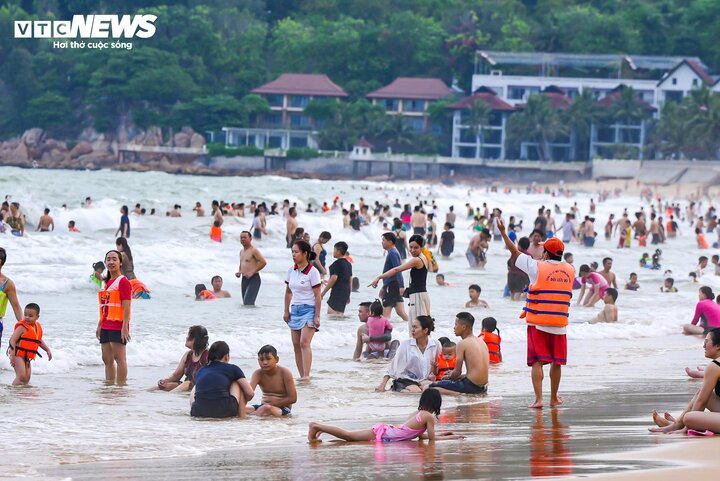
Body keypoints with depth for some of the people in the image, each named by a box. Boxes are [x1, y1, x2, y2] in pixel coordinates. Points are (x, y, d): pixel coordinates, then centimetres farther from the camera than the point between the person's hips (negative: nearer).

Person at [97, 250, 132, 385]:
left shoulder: (123, 281, -9)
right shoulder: (107, 282, 17)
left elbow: (126, 307, -15)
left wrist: (125, 327, -20)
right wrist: (99, 325, 19)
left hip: (118, 326, -9)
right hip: (106, 327, 9)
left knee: (119, 358, -6)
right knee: (107, 359, 11)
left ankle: (121, 385, -4)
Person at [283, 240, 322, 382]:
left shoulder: (312, 272, -10)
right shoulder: (291, 271, 8)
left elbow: (317, 296, -10)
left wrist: (317, 316, -13)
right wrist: (286, 311, 12)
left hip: (309, 309, -7)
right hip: (295, 310, 7)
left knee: (304, 343, -17)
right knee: (296, 344, 3)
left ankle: (306, 375, -21)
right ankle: (301, 375, 7)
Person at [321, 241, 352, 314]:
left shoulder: (337, 264, -12)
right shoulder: (348, 264, 15)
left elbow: (334, 278, -18)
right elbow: (350, 280, 20)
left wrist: (323, 292, -14)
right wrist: (348, 295, 26)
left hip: (337, 291, -9)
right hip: (346, 291, 9)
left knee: (331, 312, -14)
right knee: (340, 313, 13)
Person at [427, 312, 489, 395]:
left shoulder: (462, 343, -11)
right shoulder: (481, 342, 12)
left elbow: (457, 372, -10)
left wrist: (450, 375, 13)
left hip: (471, 385, -9)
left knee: (432, 387, -8)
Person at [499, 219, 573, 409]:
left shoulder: (537, 267, -6)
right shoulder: (570, 270, 5)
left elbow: (515, 252, 3)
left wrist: (503, 232, 14)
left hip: (538, 322, -3)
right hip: (560, 323, 3)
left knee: (537, 361, -4)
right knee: (556, 362, 12)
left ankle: (538, 398, -13)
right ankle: (554, 398, 24)